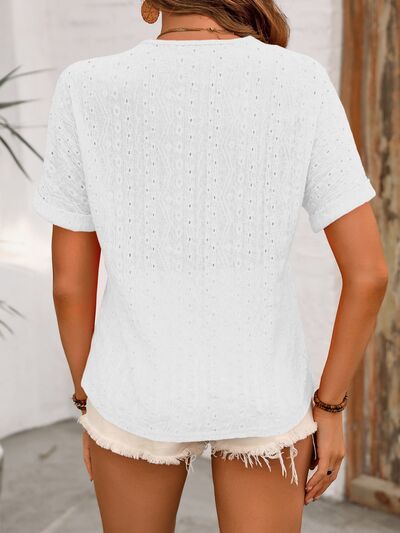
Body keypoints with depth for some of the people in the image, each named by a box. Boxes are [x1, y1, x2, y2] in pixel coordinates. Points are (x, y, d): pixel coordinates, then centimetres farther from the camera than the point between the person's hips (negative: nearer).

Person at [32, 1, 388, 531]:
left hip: (140, 390, 1)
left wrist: (91, 404, 8)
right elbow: (368, 272, -15)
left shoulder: (87, 91, -13)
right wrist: (330, 407, -1)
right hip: (263, 396, 0)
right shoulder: (302, 85, -14)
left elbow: (69, 281, -7)